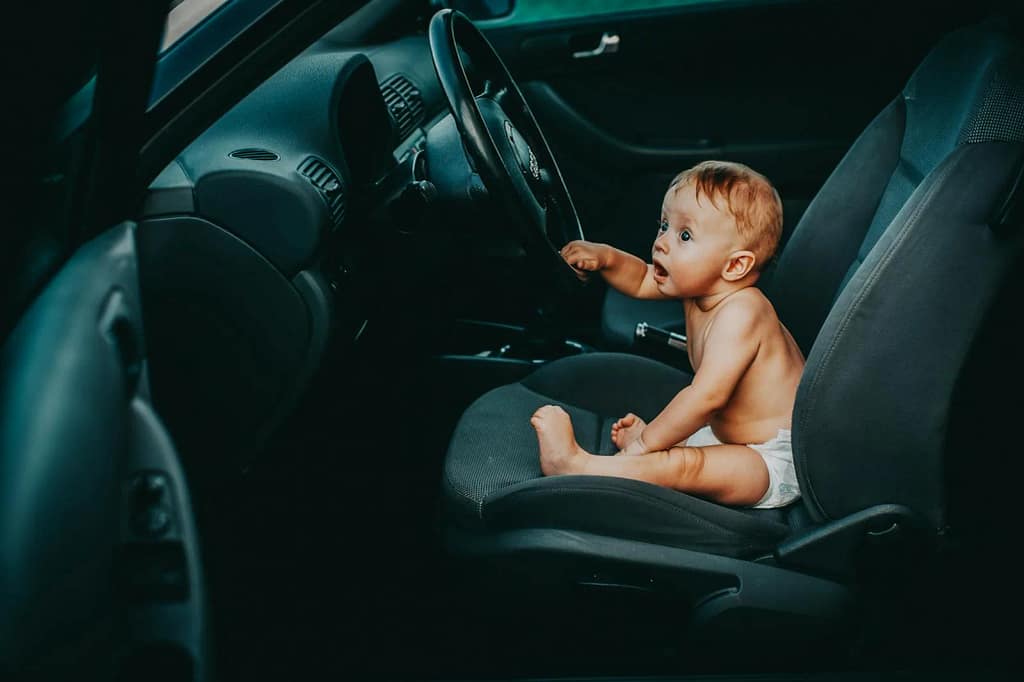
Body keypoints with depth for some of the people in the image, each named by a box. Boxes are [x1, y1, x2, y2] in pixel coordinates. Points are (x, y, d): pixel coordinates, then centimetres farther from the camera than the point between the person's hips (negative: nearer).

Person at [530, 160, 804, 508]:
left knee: (682, 464, -30)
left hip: (775, 464, -11)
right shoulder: (701, 284, 1)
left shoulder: (739, 313, -28)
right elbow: (641, 281, 17)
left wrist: (647, 442, -26)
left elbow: (707, 396, -35)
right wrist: (604, 256, -3)